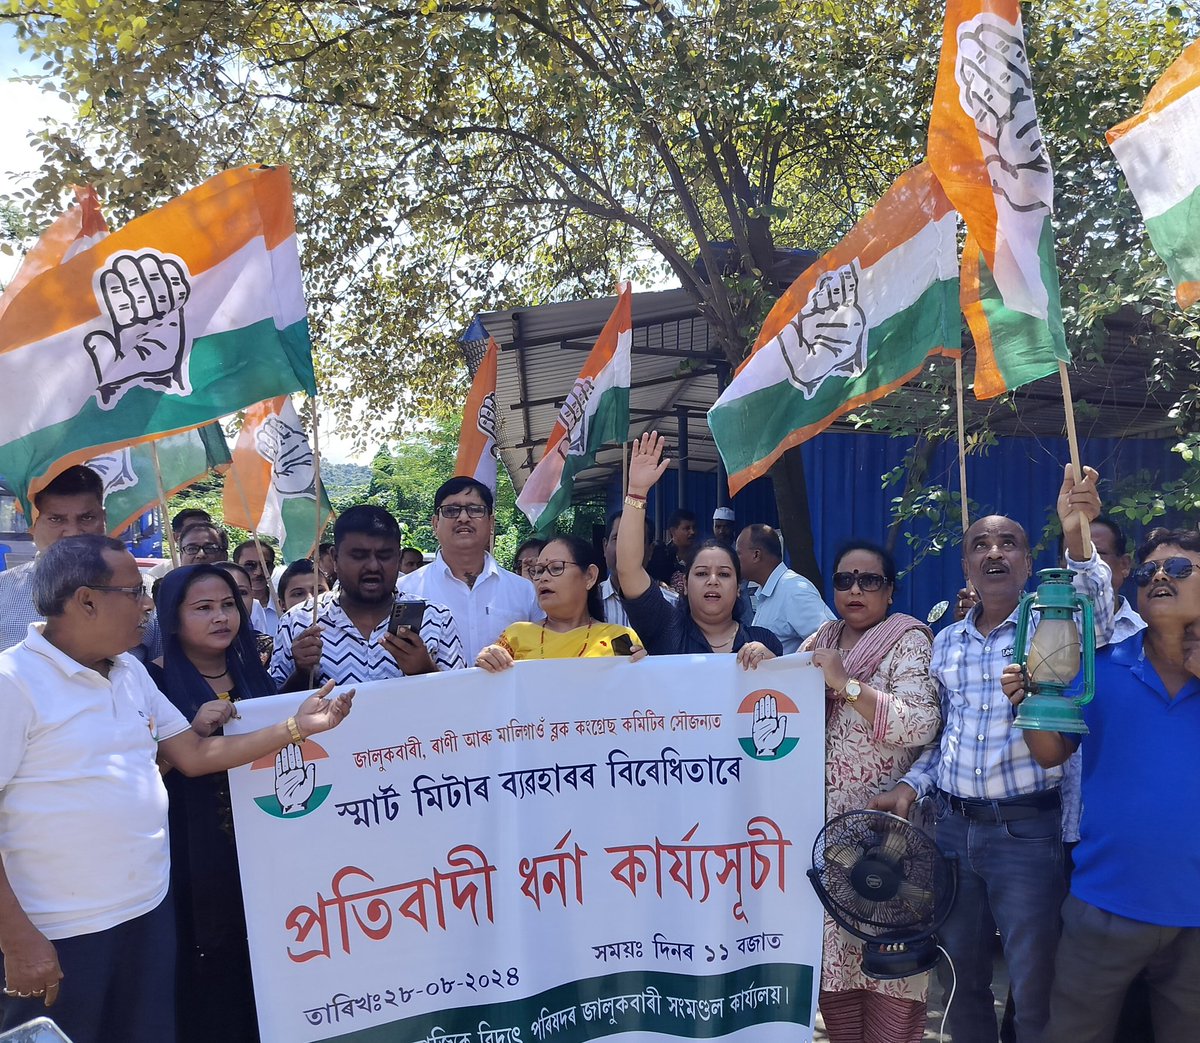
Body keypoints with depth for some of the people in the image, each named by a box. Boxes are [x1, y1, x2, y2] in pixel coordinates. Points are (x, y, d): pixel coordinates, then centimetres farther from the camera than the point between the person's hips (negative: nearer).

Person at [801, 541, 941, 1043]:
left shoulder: (908, 641, -4)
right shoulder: (821, 639, 12)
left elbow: (921, 724, -17)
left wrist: (846, 683, -20)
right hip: (823, 822, 5)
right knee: (832, 951, 10)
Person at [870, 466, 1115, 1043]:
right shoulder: (946, 643, 8)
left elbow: (1093, 614, -29)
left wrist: (1077, 540, -45)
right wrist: (910, 784, 1)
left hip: (1028, 831, -4)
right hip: (954, 827, 5)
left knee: (1034, 992, 7)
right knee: (960, 979, 17)